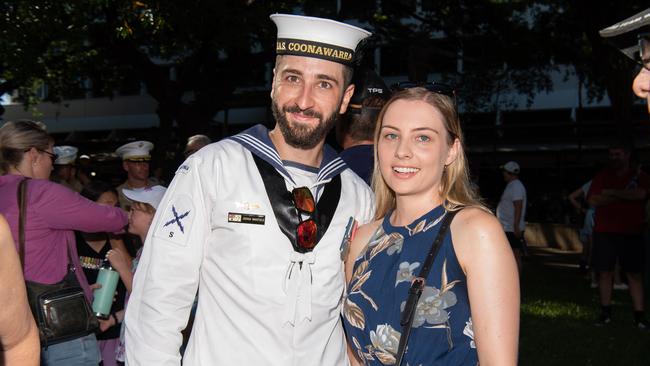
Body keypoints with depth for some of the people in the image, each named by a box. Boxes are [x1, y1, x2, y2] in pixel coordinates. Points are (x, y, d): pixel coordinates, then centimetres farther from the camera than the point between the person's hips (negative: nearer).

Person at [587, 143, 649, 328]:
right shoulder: (602, 176, 7)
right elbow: (593, 200, -6)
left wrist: (612, 192, -11)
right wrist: (625, 195, -9)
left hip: (631, 233, -1)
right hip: (604, 232, 1)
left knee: (635, 273, -1)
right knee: (605, 271, 2)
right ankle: (605, 312, 11)